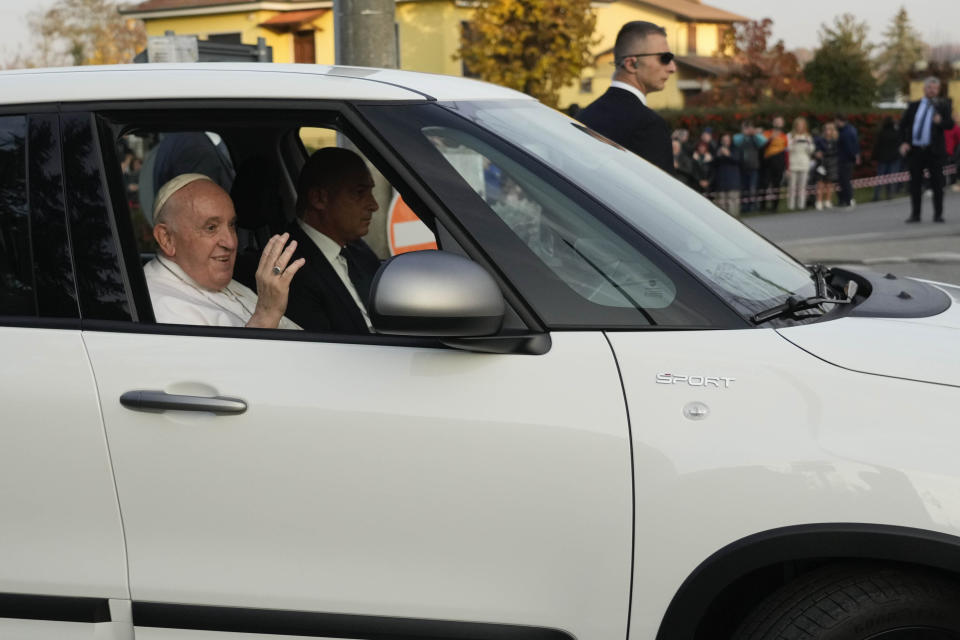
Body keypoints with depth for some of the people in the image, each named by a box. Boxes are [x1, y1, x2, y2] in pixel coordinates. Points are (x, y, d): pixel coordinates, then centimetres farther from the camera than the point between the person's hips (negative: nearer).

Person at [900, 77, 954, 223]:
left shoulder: (942, 106, 6)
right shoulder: (913, 106, 12)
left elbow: (950, 124, -4)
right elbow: (903, 124, 13)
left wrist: (940, 121, -26)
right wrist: (903, 142, -1)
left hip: (934, 151, -2)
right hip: (915, 150, 2)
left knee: (937, 184, 1)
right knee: (915, 184, 4)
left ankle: (938, 214, 7)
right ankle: (915, 214, 11)